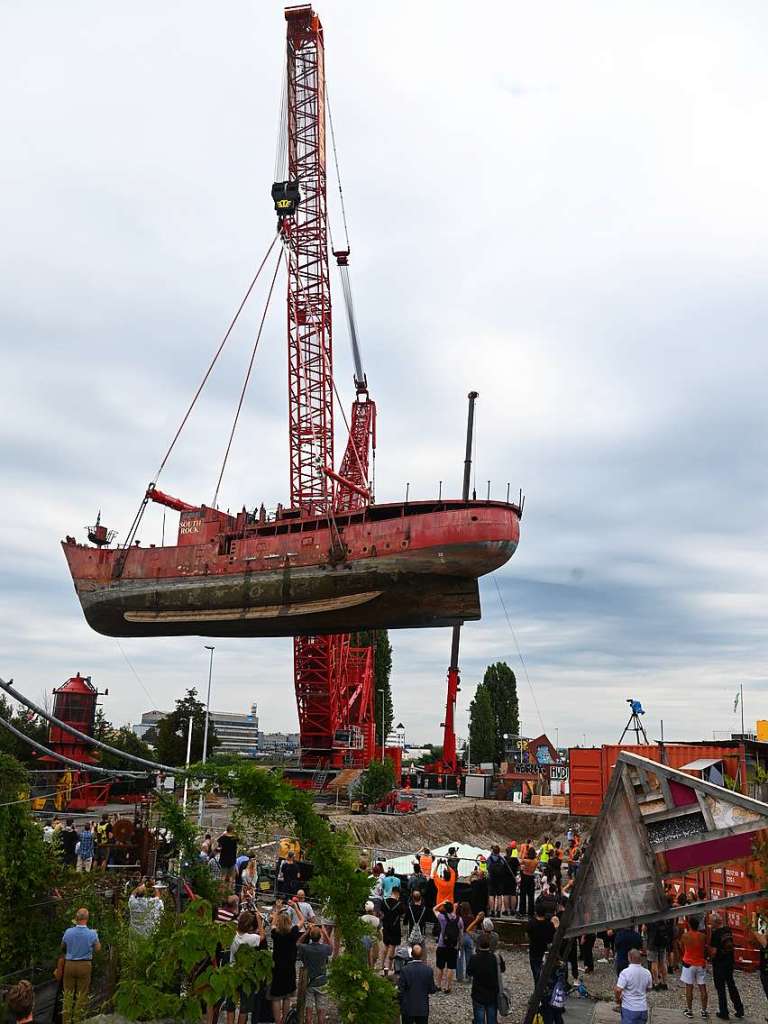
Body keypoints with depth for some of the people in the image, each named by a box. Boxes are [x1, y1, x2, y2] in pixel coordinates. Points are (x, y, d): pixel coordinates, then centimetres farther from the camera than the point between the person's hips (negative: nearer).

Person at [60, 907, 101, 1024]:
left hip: (69, 964, 2)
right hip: (85, 965, -1)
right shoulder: (92, 934, -16)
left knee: (68, 992, 13)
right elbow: (97, 949, -1)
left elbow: (62, 948, 7)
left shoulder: (68, 932, -11)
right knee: (82, 994, 10)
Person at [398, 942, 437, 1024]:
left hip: (407, 1009, -1)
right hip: (423, 1009, 1)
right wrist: (435, 987, 17)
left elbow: (400, 990, -11)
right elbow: (432, 990, -5)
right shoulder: (428, 970, -12)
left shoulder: (405, 969, -16)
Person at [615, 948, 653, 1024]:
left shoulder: (625, 972, -19)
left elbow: (618, 990, -23)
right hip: (643, 1008, 5)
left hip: (629, 1009, -5)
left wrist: (618, 999, -3)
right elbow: (649, 989, 14)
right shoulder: (647, 973, -2)